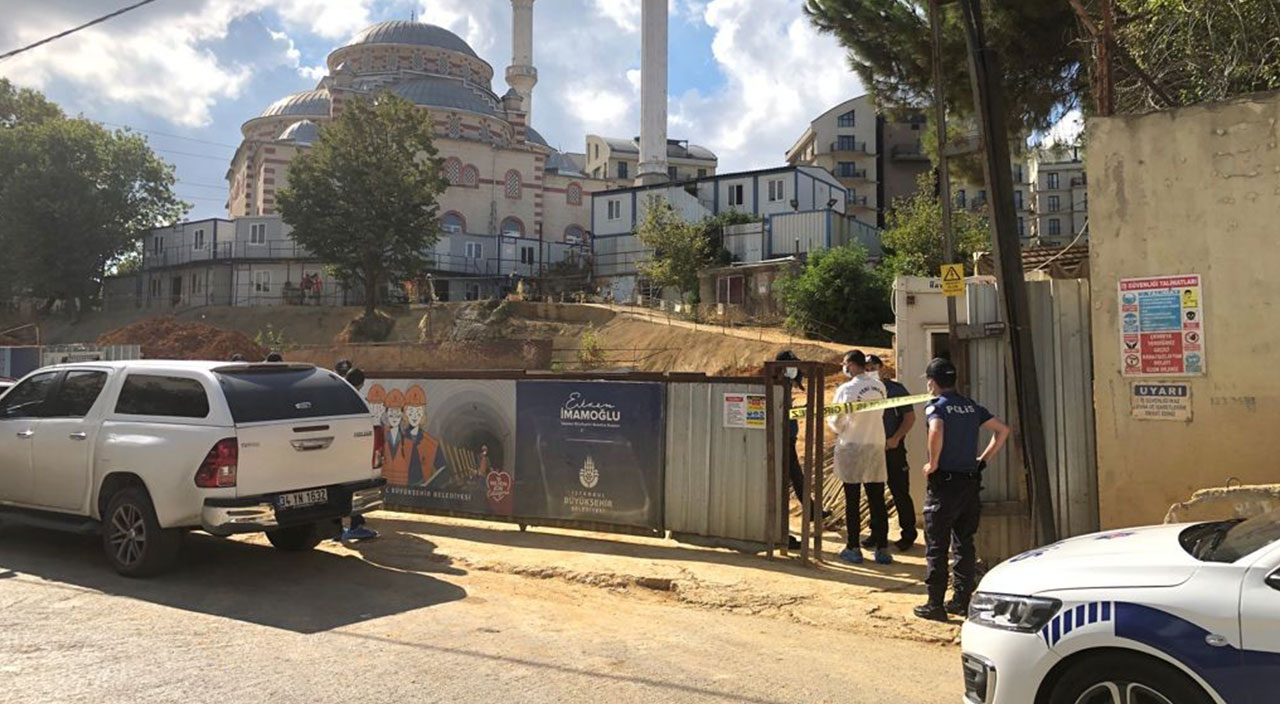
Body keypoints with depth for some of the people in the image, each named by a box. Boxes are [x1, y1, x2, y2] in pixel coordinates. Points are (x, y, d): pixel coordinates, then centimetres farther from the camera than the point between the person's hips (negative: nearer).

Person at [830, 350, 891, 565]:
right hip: (876, 445, 4)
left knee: (853, 501, 4)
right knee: (877, 501, 8)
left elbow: (835, 421, -9)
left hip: (851, 447, -4)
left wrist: (839, 429, 12)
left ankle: (854, 548, 9)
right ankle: (882, 548, 12)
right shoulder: (879, 386, 1)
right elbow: (879, 412, 11)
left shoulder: (846, 389, -13)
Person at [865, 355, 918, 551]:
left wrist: (896, 438, -15)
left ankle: (908, 533, 11)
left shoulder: (895, 389, -4)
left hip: (892, 448, -4)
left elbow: (910, 417, -5)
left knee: (900, 492, 0)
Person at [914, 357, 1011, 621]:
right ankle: (962, 600, 19)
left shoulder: (935, 406, -9)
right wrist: (984, 458, 12)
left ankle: (935, 604, 5)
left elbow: (937, 431, -30)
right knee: (964, 543, 15)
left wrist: (933, 462, -17)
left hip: (944, 483, -6)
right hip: (971, 482, 7)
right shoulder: (971, 406, 11)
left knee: (936, 547, 1)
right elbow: (1002, 430, 12)